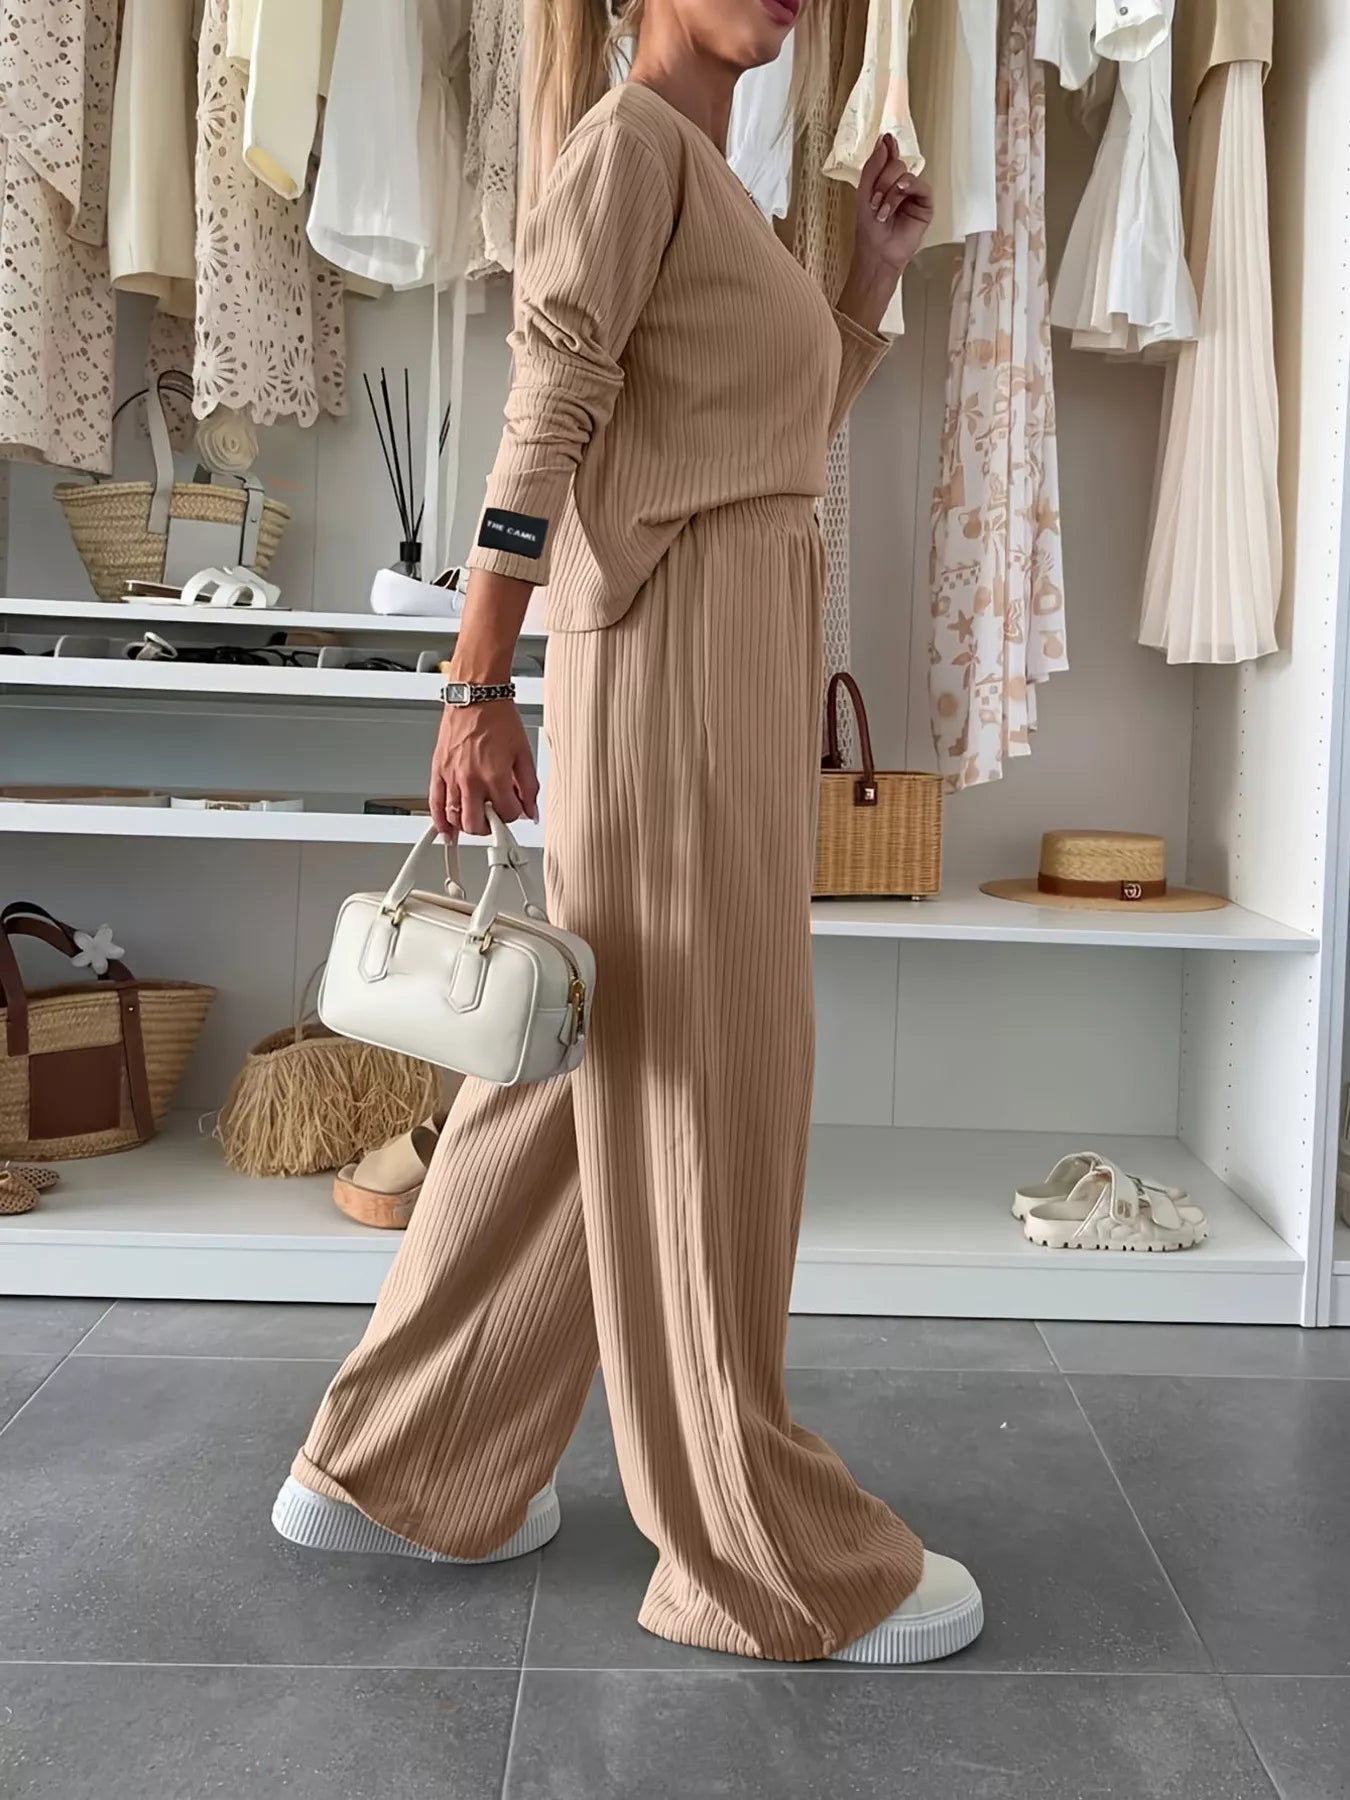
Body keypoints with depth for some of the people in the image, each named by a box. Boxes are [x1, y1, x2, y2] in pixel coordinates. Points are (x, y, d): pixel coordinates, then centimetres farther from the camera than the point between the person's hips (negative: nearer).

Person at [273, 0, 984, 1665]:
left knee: (597, 1073, 11)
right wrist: (479, 687, -19)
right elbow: (545, 421, -13)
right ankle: (763, 1552, 10)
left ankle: (390, 1464, 23)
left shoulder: (709, 179, 25)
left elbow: (789, 442, 24)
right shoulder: (629, 134, -2)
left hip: (743, 653, 10)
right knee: (689, 1081, -4)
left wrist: (876, 268, 20)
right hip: (675, 643, -9)